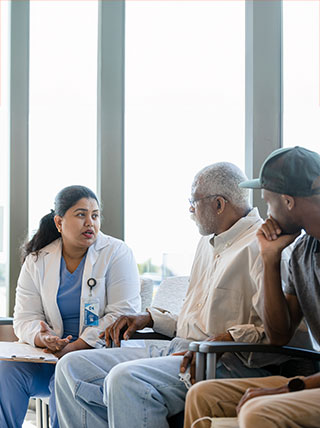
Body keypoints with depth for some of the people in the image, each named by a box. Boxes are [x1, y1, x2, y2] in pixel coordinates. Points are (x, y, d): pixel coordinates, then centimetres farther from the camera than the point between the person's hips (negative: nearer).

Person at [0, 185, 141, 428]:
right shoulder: (37, 261, 8)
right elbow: (25, 318, 5)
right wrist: (43, 338, -20)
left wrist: (75, 347, -21)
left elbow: (122, 314, -11)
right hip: (51, 353, 4)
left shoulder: (116, 253, -2)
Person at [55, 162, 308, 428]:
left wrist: (233, 338, -30)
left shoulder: (260, 246, -9)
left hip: (226, 364, -10)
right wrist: (150, 318, 19)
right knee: (73, 367, -1)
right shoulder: (208, 244, 24)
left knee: (126, 378, -34)